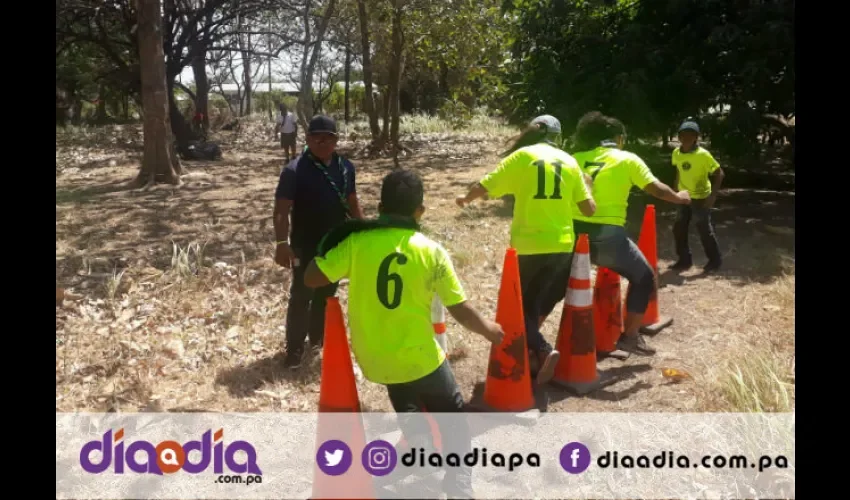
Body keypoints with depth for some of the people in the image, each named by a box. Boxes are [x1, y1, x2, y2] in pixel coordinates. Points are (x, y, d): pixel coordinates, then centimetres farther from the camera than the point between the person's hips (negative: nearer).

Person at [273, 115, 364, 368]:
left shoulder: (345, 167, 1)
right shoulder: (295, 170, -16)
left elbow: (352, 202, 12)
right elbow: (282, 210, -19)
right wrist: (282, 243, -29)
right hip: (306, 247, -5)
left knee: (326, 294, 18)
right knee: (301, 297, 2)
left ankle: (319, 337, 36)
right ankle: (294, 348, 13)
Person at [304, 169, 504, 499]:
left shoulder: (356, 240, -11)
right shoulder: (431, 251, -10)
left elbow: (311, 279, -11)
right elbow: (461, 311, -6)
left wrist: (330, 247, 7)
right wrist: (489, 330, 14)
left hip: (373, 358, 3)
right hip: (418, 357, -2)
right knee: (454, 420, 19)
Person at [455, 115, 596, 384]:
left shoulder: (522, 156, -2)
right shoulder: (569, 161, 8)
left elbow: (485, 186, -2)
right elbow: (588, 208, 6)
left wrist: (466, 198, 18)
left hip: (529, 245, -4)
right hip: (562, 245, 4)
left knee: (522, 305, 9)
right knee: (541, 301, 24)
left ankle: (542, 350, -10)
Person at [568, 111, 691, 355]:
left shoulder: (576, 159, 13)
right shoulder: (628, 160, 5)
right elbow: (656, 189, 6)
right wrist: (679, 197, 24)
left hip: (574, 231, 3)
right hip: (607, 235, -3)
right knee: (643, 277, 19)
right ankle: (630, 336, 20)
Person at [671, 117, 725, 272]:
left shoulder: (703, 154, -23)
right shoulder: (676, 153, -5)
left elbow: (719, 173, -19)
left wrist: (713, 195, -24)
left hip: (701, 198, -6)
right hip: (684, 197, 6)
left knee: (704, 230, -1)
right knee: (679, 228, 9)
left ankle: (715, 260, 17)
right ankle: (685, 259, 23)